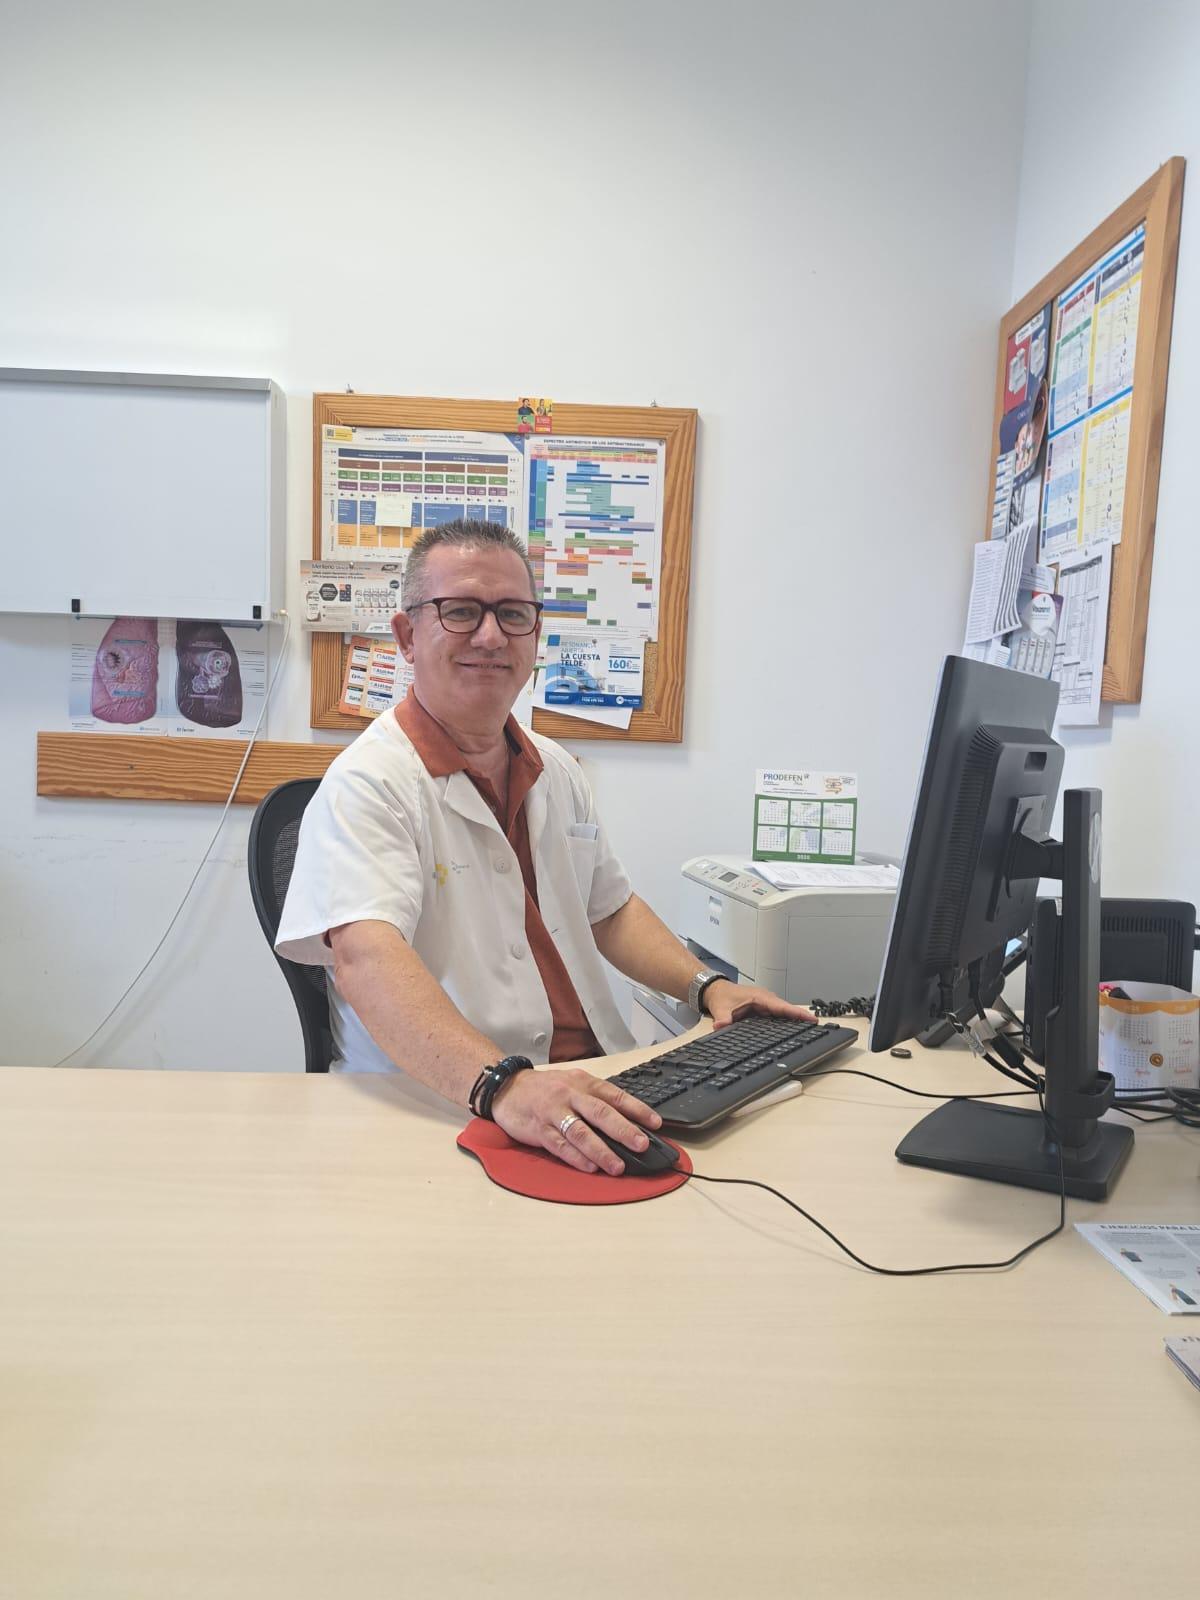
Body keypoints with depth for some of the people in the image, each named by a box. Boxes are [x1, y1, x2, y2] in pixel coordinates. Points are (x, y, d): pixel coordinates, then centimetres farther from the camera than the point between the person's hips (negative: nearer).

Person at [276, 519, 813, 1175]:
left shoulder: (555, 771, 13)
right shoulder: (367, 786, -12)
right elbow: (366, 958, -27)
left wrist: (706, 986, 8)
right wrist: (503, 1084, -41)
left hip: (591, 1084, 7)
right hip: (439, 1109, -6)